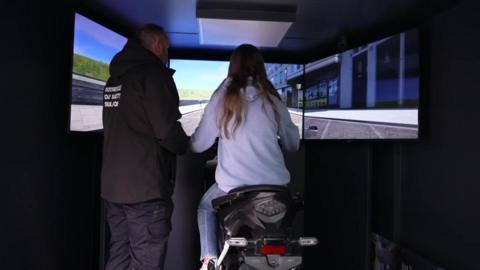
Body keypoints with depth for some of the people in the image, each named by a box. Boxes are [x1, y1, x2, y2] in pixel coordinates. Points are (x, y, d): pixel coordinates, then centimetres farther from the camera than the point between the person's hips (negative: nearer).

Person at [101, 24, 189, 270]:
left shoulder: (114, 78, 15)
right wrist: (185, 145, 1)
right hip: (145, 188, -8)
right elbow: (167, 130, -19)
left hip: (112, 185, 9)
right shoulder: (154, 74, -11)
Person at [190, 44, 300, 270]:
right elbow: (293, 144, 11)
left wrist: (190, 141, 25)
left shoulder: (222, 98, -4)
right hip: (274, 183, 2)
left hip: (233, 184, -2)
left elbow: (198, 145, 2)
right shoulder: (273, 100, 2)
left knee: (205, 208, 28)